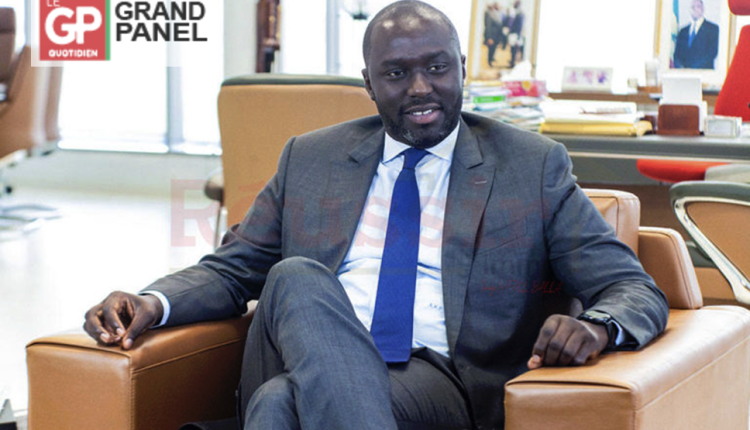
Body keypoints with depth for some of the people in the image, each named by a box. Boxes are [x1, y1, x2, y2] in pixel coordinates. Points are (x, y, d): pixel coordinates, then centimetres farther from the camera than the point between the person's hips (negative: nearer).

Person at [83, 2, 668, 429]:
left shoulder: (533, 166, 11)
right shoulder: (309, 158, 20)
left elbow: (635, 289, 8)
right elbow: (231, 268, 21)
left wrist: (597, 327, -18)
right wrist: (152, 303, -2)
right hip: (303, 367, 4)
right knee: (297, 277, -32)